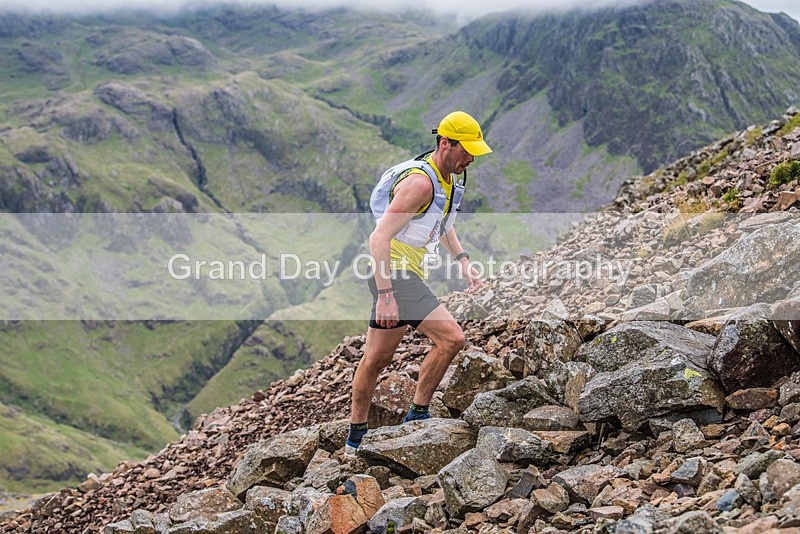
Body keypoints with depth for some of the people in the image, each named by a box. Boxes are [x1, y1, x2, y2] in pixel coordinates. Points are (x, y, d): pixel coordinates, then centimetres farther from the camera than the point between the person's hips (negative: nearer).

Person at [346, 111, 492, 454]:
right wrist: (385, 296, -29)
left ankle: (355, 439, 27)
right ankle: (417, 417, -7)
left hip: (404, 274, 10)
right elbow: (379, 238, -25)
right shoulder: (420, 181, -21)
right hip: (394, 273, -10)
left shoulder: (450, 176, 10)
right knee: (451, 338, -18)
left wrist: (463, 261, 16)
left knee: (377, 358, 16)